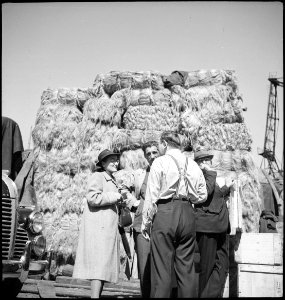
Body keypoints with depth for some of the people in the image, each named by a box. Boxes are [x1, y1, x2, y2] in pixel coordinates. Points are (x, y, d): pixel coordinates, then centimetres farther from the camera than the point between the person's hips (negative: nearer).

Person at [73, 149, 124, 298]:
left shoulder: (111, 180, 25)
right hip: (97, 226, -9)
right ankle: (95, 295, -17)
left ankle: (97, 294, 10)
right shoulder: (97, 176, -4)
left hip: (107, 227, 9)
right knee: (99, 263, -14)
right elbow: (93, 198, -19)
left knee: (104, 265, 7)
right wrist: (115, 196, -11)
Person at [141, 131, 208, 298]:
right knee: (187, 268, 9)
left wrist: (146, 222, 2)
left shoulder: (160, 162, -2)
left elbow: (152, 195, -4)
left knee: (162, 269, -3)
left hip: (164, 213, -4)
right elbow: (202, 195, 14)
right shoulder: (193, 165, 12)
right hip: (188, 214, 5)